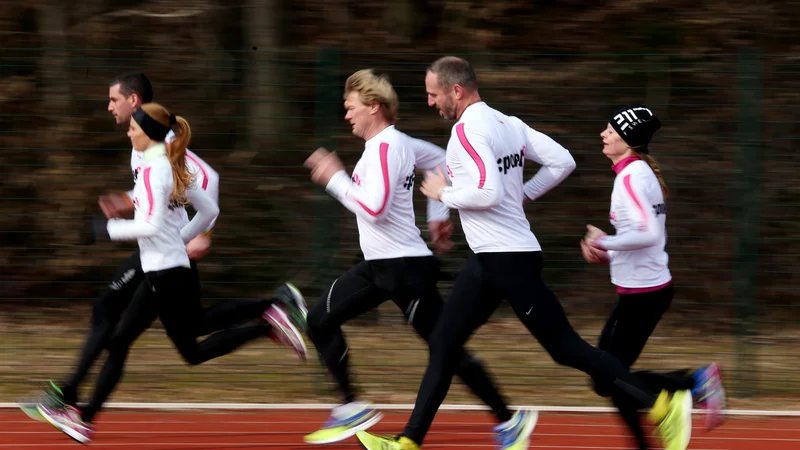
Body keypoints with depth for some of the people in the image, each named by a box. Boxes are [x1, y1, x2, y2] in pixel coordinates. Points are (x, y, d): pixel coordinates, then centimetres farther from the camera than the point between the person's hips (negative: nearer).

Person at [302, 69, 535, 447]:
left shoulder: (384, 148, -18)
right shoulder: (398, 142, 11)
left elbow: (374, 208, -27)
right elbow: (440, 160, 28)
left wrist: (334, 178, -16)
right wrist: (438, 214, 28)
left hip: (404, 266, -10)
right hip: (378, 264, 10)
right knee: (321, 320, 5)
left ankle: (508, 419, 5)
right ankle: (352, 408, 8)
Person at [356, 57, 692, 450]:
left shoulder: (467, 130, -17)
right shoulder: (508, 124, 11)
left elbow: (488, 193, -27)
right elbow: (563, 162, 9)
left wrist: (444, 194, -11)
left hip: (508, 261, -10)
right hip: (490, 260, 10)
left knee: (565, 348, -7)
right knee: (443, 345, 11)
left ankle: (662, 406, -6)